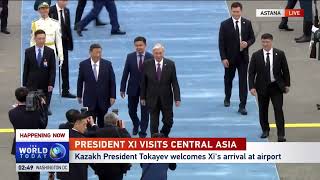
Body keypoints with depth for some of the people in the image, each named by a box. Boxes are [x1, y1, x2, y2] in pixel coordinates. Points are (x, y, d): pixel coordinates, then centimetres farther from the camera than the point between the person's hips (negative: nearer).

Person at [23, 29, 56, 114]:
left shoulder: (50, 52, 0)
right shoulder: (28, 52, 2)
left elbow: (53, 69, -2)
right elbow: (26, 69, 5)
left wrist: (51, 84, -10)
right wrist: (24, 85, 4)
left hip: (46, 85, 0)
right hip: (32, 85, 0)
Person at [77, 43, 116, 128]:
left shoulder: (107, 64, -3)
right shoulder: (83, 65, -4)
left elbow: (112, 81, 0)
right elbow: (80, 81, 5)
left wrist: (112, 96, -4)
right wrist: (79, 95, 10)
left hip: (103, 99, 1)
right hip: (89, 99, -1)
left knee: (102, 122, 10)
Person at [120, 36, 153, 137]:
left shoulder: (150, 57, -7)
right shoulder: (130, 57, -2)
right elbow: (125, 73, 1)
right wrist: (122, 89, -1)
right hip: (133, 88, 2)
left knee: (145, 111, 2)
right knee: (131, 110, 11)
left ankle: (143, 132, 12)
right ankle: (136, 125, 40)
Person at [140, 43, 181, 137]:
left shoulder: (170, 64, -5)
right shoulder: (147, 64, -4)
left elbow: (174, 82, -4)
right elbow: (143, 83, 3)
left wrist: (177, 98, -9)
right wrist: (142, 97, 3)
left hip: (166, 98, 0)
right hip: (152, 99, 0)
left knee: (168, 121, 5)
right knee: (154, 123, 5)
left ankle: (164, 136, 33)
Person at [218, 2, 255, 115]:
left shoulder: (247, 23, -2)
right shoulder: (225, 25, -9)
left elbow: (252, 38, 6)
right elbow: (221, 43, -8)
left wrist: (247, 43, -17)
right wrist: (223, 58, -13)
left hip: (243, 57, 0)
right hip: (230, 57, 0)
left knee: (243, 81, -4)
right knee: (228, 78, 18)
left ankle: (242, 106, -2)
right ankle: (227, 98, 44)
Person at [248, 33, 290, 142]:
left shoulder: (280, 54, -3)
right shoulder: (256, 55, -3)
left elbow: (285, 70, 4)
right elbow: (251, 72, -3)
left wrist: (287, 84, 4)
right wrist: (252, 87, -11)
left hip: (276, 86, -1)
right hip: (262, 87, 1)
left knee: (278, 109, -6)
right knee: (263, 110, 10)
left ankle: (281, 134, -6)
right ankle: (265, 130, 29)